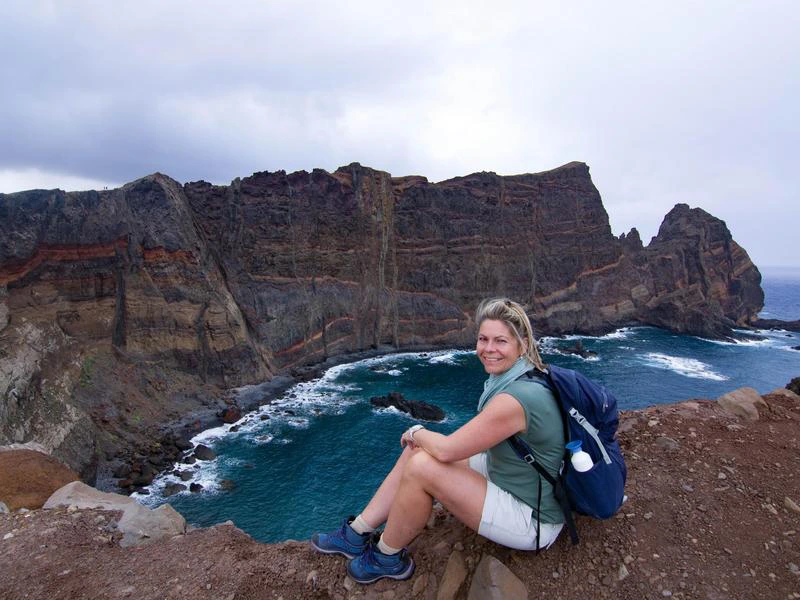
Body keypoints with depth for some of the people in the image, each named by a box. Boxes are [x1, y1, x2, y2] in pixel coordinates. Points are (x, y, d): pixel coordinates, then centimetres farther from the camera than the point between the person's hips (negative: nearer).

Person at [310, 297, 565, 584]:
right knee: (418, 449, 4)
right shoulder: (516, 378, 0)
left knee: (421, 466, -20)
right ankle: (358, 533, 16)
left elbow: (445, 449, -25)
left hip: (532, 523, -9)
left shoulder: (515, 398, -30)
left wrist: (415, 432, -5)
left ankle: (388, 558, 6)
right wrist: (420, 438, 1)